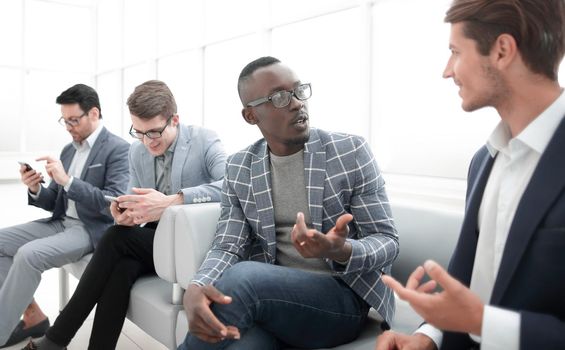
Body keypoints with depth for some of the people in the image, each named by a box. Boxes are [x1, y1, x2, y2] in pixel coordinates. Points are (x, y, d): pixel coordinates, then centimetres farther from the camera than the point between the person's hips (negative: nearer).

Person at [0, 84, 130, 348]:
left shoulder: (118, 149, -12)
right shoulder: (68, 150, 13)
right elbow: (55, 203, 15)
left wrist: (68, 181, -27)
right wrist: (36, 189, -8)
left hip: (91, 230, -9)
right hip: (61, 222, 9)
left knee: (28, 255, -27)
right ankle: (32, 316, 2)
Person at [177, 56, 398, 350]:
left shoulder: (351, 151, -4)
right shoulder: (238, 168, 6)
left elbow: (386, 241, -3)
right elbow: (227, 246, -1)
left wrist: (342, 252, -27)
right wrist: (196, 289, -24)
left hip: (342, 296, -1)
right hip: (267, 295, 1)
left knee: (243, 277, -30)